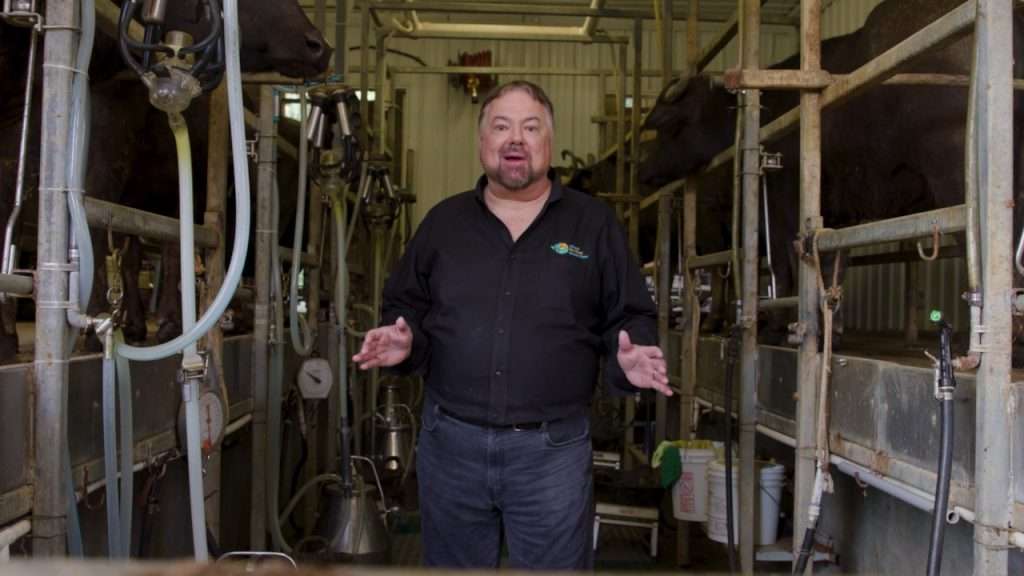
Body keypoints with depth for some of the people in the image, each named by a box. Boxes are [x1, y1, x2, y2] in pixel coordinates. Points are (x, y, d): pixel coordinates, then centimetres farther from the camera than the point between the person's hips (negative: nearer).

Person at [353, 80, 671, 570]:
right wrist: (403, 340, -8)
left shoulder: (593, 223, 5)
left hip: (553, 450, -2)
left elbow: (629, 317, 5)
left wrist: (631, 358, -16)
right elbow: (406, 306, 14)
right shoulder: (444, 221, 10)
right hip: (449, 442, 2)